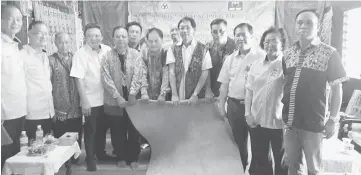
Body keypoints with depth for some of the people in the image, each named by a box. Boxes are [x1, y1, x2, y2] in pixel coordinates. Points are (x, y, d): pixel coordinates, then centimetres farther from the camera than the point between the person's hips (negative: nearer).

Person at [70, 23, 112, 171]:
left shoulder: (108, 50, 0)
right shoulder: (80, 54, -12)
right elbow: (79, 79, -15)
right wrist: (84, 101, -17)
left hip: (106, 98, 4)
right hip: (90, 100, -4)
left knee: (102, 128, 17)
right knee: (90, 130, 7)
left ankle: (101, 152, 36)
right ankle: (90, 158, 23)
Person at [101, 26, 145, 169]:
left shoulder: (135, 54, 0)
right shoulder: (107, 56, -1)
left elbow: (137, 75, -7)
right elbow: (106, 79, -8)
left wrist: (132, 95, -17)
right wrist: (118, 97, -15)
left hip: (132, 99, 0)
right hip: (114, 101, 0)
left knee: (134, 130, 8)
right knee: (118, 132, 10)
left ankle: (133, 157, 24)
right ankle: (121, 157, 28)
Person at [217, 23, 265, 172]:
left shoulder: (261, 56, -6)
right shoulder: (230, 59, 10)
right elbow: (224, 84, 11)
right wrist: (222, 105, 7)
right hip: (234, 105, 5)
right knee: (239, 142, 16)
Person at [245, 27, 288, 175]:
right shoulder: (256, 64, 7)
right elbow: (249, 90, 9)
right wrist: (248, 113, 2)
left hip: (279, 122, -4)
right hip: (257, 121, 5)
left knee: (282, 162, 12)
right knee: (259, 160, 18)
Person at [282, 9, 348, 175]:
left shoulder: (329, 53, -9)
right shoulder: (288, 53, 4)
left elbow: (336, 88, -6)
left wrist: (333, 120, -8)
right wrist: (281, 111, 11)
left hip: (313, 123, -4)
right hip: (289, 121, 4)